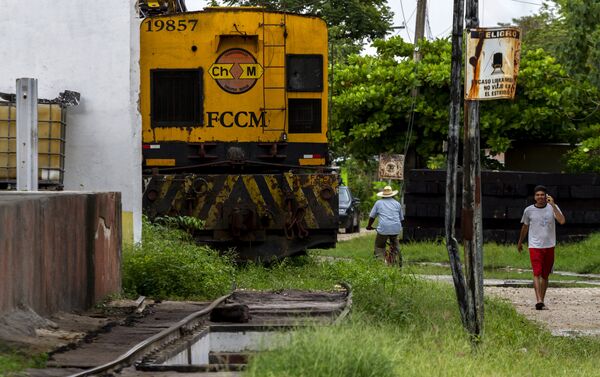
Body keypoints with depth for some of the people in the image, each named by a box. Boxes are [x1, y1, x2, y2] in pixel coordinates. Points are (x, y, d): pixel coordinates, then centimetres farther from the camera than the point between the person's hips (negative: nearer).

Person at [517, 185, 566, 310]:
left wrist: (553, 205, -22)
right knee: (537, 273, -15)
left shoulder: (552, 208, 1)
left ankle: (542, 301, 18)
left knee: (545, 275, 8)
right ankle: (539, 301, -24)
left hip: (549, 246, 2)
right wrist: (520, 242, 26)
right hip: (535, 246, -1)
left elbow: (562, 221, -17)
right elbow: (525, 227, 17)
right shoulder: (529, 210, 2)